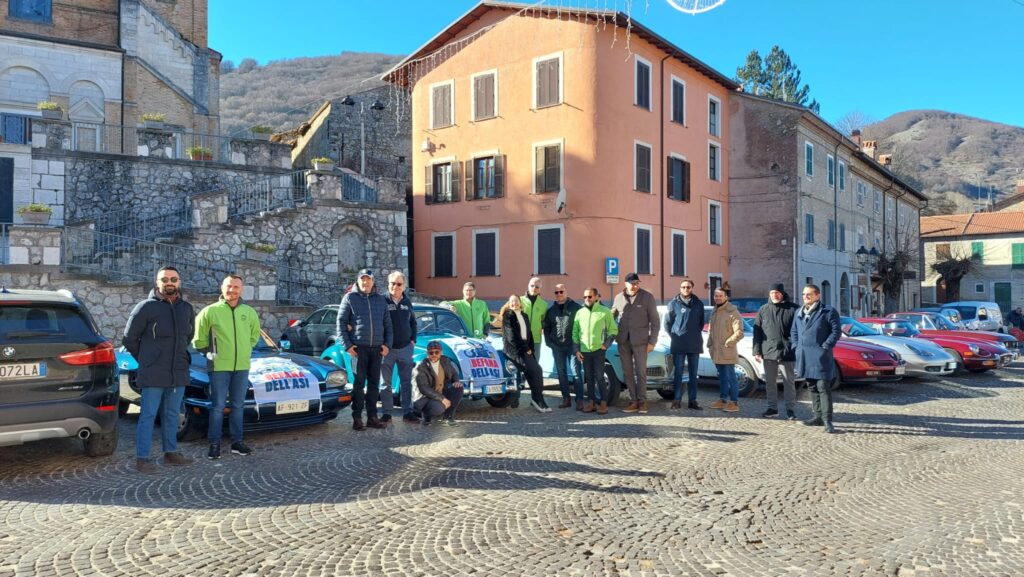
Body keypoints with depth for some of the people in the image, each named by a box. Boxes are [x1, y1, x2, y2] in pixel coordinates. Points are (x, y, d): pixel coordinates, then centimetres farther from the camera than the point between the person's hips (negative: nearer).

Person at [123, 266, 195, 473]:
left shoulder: (187, 308, 9)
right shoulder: (146, 307, -7)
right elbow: (129, 339, 0)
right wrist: (145, 360, 4)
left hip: (178, 373, 5)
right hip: (153, 375, -5)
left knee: (172, 415, 14)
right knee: (148, 415, -2)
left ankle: (171, 453, 24)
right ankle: (142, 459, 3)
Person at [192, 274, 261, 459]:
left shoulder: (249, 312, 5)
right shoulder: (211, 311, -6)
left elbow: (255, 335, 21)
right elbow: (198, 337, 2)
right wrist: (210, 353, 5)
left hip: (242, 367, 4)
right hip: (219, 366, -3)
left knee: (238, 406, 11)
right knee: (217, 407, 1)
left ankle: (237, 442, 20)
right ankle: (214, 444, 10)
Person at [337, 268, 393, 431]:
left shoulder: (380, 300, 14)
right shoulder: (350, 298, 2)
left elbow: (388, 325, 14)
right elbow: (341, 323, -1)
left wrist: (387, 344, 3)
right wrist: (347, 345, -9)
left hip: (377, 348, 4)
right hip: (359, 347, -4)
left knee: (374, 384, 8)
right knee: (359, 384, -2)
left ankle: (372, 417, 15)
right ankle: (357, 419, 4)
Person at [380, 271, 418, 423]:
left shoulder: (407, 302, 10)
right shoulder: (382, 300, -5)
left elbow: (413, 322, 19)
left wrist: (413, 340, 9)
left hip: (405, 348, 4)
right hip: (387, 348, -4)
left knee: (407, 382, 6)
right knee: (386, 383, 4)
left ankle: (408, 412, 11)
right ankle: (387, 413, 12)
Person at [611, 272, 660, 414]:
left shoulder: (647, 297, -4)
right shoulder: (618, 298, 6)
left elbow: (655, 321, -4)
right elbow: (612, 317, 16)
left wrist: (652, 341, -9)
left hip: (640, 341, -4)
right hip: (623, 341, 4)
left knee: (641, 372, 0)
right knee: (627, 372, 6)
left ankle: (642, 402, 9)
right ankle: (634, 402, 14)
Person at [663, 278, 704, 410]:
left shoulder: (698, 304, 8)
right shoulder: (673, 304, 0)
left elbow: (701, 322, 16)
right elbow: (667, 323, 4)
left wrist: (696, 334, 8)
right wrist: (674, 336, 2)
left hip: (695, 344, 3)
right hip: (678, 345, -3)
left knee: (693, 374, 7)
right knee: (678, 374, -1)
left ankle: (692, 400, 13)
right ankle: (677, 400, 4)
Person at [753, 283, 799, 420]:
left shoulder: (793, 309, -1)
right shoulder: (763, 310, 9)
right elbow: (757, 331, 8)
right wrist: (757, 350, 2)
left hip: (786, 352, -3)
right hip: (768, 352, 3)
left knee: (788, 382, 4)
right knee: (770, 382, 10)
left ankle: (790, 409, 11)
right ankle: (772, 408, 20)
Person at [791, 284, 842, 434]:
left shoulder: (828, 311, -4)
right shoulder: (799, 313, 16)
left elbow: (836, 331, -8)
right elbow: (794, 331, 22)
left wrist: (825, 347, -14)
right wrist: (796, 346, 9)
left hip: (820, 356, -7)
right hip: (805, 356, 7)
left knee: (823, 387, -9)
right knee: (812, 387, 13)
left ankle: (827, 420, -8)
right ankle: (818, 416, 22)